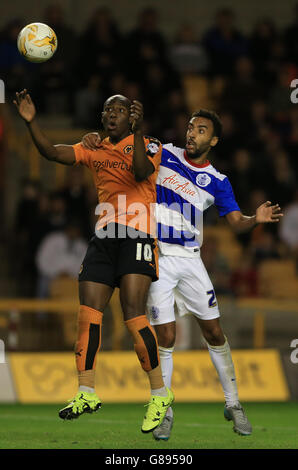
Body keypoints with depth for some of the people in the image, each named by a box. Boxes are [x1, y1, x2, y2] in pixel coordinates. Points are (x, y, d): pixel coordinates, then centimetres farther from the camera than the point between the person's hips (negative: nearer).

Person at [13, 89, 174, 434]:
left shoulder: (148, 145, 2)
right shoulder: (94, 150, 17)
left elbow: (141, 172, -19)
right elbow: (52, 153, 8)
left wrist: (136, 132, -30)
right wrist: (31, 122, -5)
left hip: (137, 235, -6)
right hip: (104, 237, 6)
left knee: (133, 314, -15)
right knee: (88, 312, -2)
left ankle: (160, 394, -6)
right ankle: (86, 394, 4)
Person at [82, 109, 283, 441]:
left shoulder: (217, 182, 3)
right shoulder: (163, 155, 2)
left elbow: (236, 222, -1)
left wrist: (256, 219, -23)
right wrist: (95, 140, -11)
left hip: (190, 260, 2)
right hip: (156, 259, -1)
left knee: (213, 331, 2)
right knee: (165, 337, -7)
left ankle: (233, 405, 17)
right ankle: (163, 413, 6)